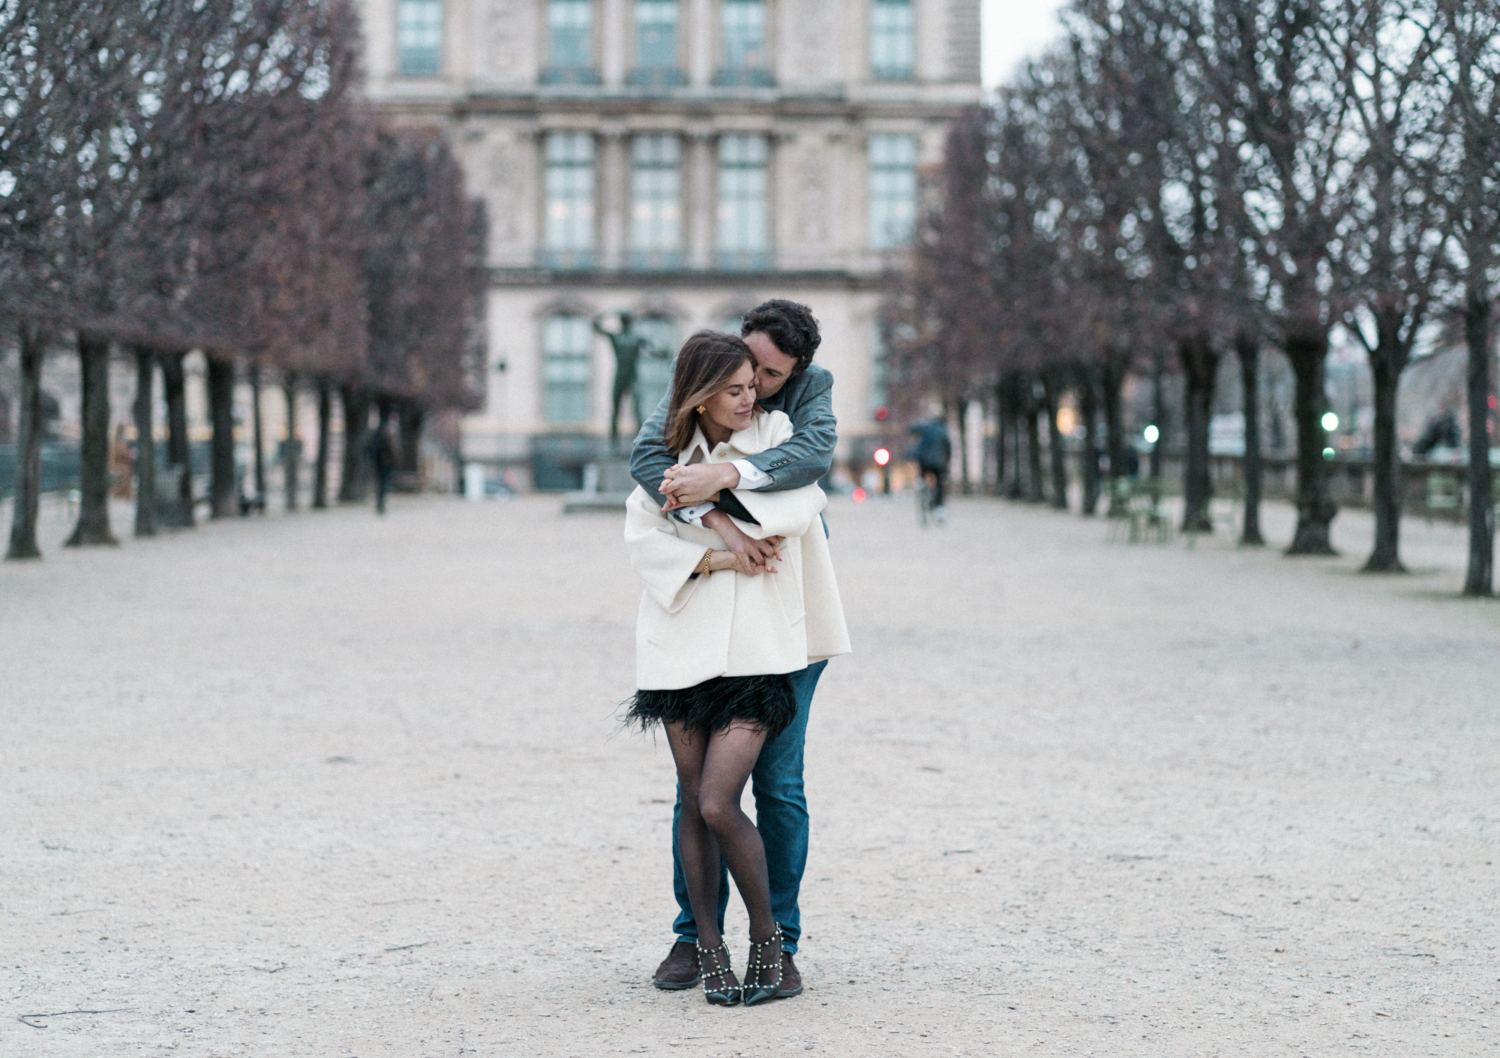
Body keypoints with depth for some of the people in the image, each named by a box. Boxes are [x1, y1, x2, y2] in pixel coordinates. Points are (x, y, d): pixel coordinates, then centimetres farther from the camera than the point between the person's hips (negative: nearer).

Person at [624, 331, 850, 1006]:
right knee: (693, 805, 5)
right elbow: (642, 539, -2)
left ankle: (767, 936, 6)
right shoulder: (669, 455, 8)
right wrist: (720, 558, -13)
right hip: (683, 646, 3)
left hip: (755, 651, -3)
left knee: (718, 804, -12)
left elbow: (797, 508, -15)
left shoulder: (776, 433, 2)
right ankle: (708, 947, 17)